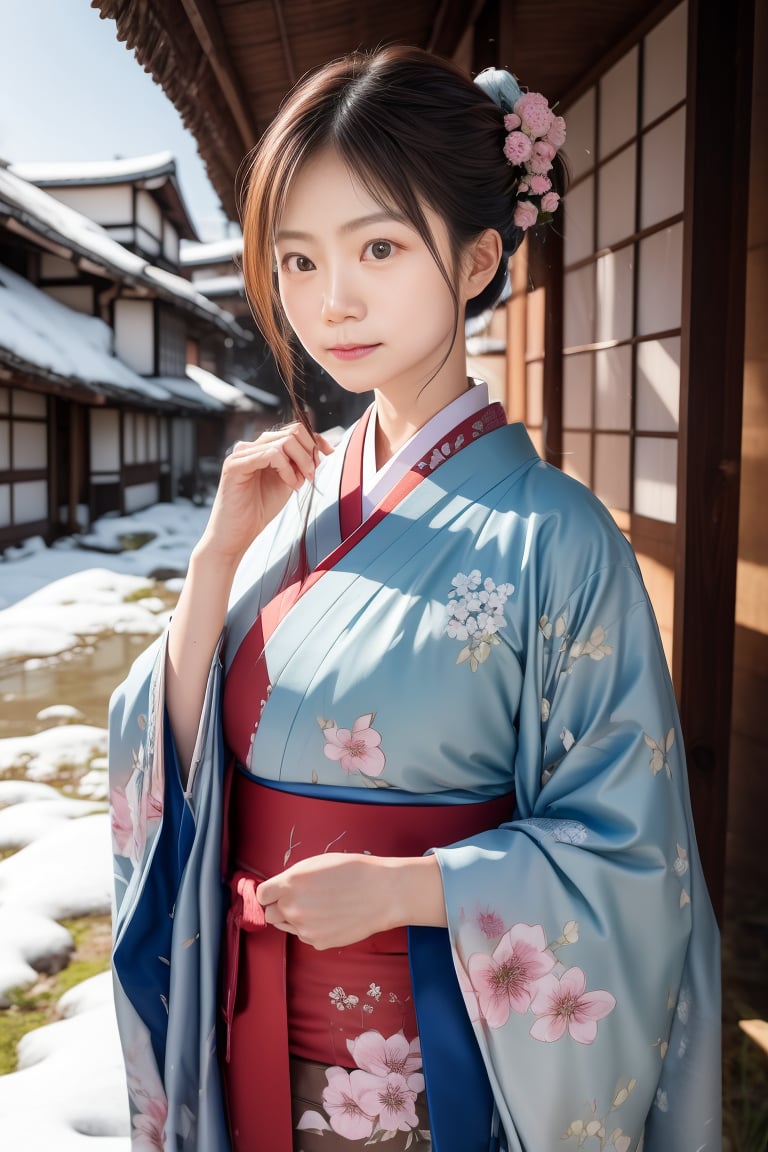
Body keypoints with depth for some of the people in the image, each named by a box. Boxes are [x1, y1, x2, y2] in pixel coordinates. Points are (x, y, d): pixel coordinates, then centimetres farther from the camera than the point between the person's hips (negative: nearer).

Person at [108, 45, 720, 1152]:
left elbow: (623, 853, -14)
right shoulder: (291, 496, -3)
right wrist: (219, 554, -14)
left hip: (429, 1061, -4)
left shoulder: (548, 533, -19)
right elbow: (175, 756, -4)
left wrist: (399, 889, -20)